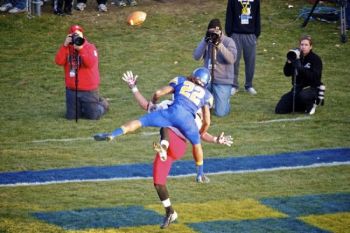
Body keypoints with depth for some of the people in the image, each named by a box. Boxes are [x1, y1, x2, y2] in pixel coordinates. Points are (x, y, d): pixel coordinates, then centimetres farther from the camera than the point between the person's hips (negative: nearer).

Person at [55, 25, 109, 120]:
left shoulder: (90, 47, -9)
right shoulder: (67, 48, 2)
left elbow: (91, 64, -25)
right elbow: (59, 61, -14)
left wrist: (80, 49, -32)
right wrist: (65, 45, -22)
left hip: (89, 90, -4)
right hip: (72, 90, 4)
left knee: (93, 116, 1)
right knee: (71, 116, 8)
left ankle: (103, 104, 33)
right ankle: (82, 106, 38)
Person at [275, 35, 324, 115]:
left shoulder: (315, 59, -11)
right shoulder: (296, 56, 3)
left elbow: (315, 77, -24)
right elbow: (287, 73, 1)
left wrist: (300, 68, -31)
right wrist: (289, 62, -18)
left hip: (312, 88, -5)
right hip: (297, 88, 5)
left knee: (303, 95, -42)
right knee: (279, 110, -6)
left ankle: (311, 104, -4)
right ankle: (302, 106, 19)